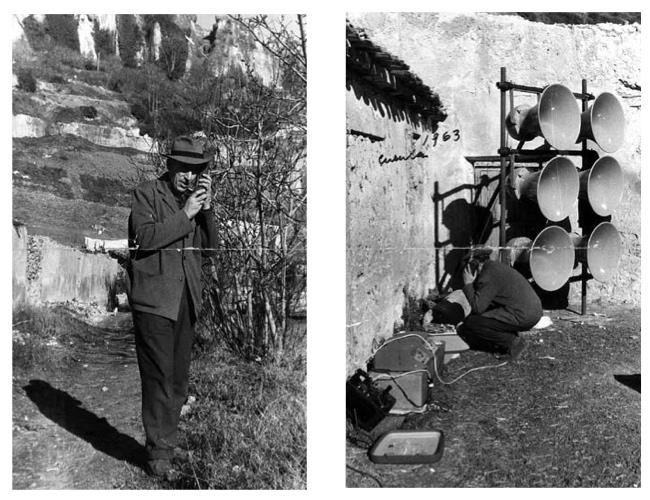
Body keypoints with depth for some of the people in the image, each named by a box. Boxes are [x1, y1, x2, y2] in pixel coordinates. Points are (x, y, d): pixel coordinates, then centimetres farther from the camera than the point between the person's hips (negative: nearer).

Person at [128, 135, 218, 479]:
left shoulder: (194, 197, 14)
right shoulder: (146, 194, -2)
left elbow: (210, 244, 10)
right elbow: (145, 237, -16)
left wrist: (206, 207, -4)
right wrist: (185, 214, -16)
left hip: (187, 301, 6)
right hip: (155, 300, -6)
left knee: (178, 379, 12)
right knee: (159, 378, -4)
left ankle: (167, 440, 24)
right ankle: (158, 452, 5)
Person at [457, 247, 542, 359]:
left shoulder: (488, 276, -13)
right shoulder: (496, 266, 16)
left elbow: (477, 308, -15)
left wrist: (468, 284, -7)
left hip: (522, 316, -10)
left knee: (471, 324, -8)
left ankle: (513, 341, -3)